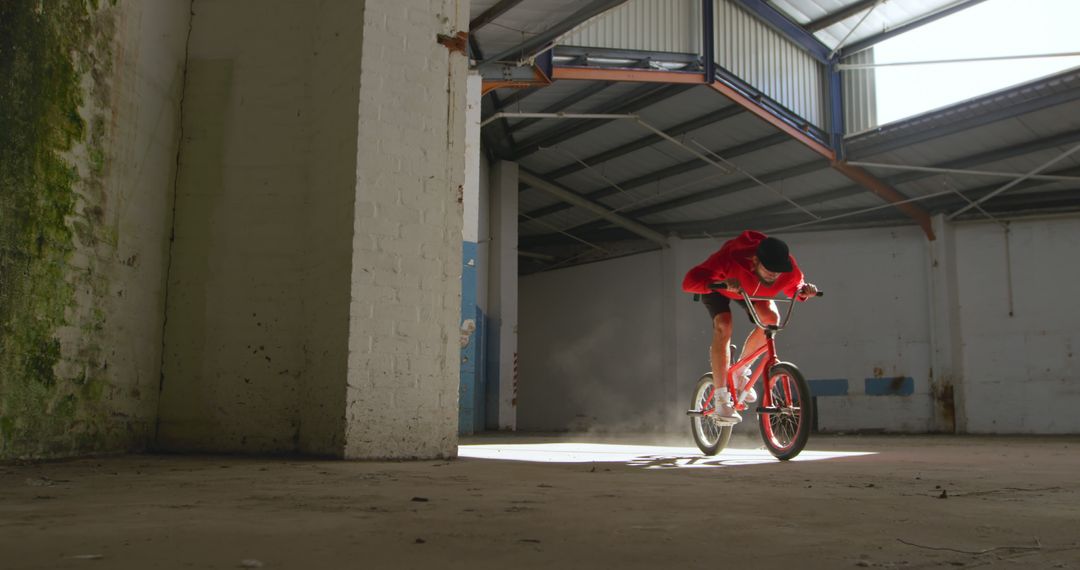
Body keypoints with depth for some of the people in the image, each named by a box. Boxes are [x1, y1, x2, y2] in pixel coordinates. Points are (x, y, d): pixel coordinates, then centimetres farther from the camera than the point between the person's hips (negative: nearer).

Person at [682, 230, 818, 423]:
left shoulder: (790, 270, -32)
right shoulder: (730, 259, -46)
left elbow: (793, 289, -7)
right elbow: (689, 281, -49)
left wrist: (803, 291, -31)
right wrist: (719, 283, -66)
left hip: (753, 289, 4)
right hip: (717, 287, -4)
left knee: (770, 317, -22)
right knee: (723, 326, -27)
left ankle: (740, 370, 2)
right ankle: (722, 400, -24)